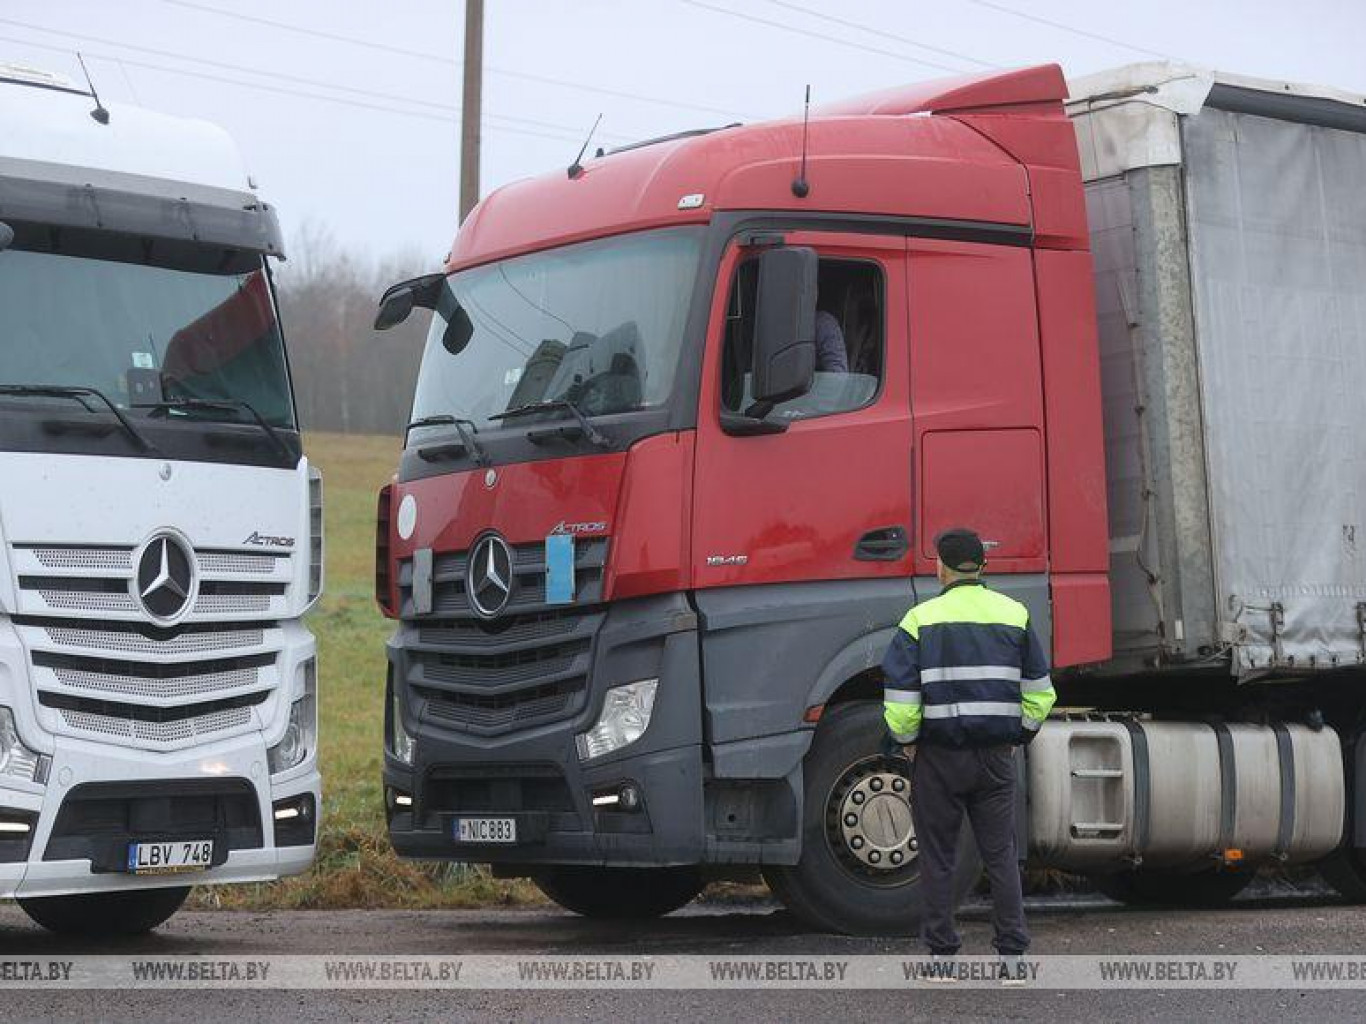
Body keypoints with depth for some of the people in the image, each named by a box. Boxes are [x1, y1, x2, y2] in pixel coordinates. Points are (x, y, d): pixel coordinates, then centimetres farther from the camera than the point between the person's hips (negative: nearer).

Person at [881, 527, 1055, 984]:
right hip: (996, 756, 3)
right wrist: (1019, 735, 16)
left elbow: (901, 694, -10)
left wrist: (905, 741, 4)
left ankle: (942, 956, 9)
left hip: (939, 757, -2)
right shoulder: (1015, 616, 4)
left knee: (937, 858, 7)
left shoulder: (922, 619, -6)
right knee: (1000, 854, 9)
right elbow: (1039, 691, 6)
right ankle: (1012, 956, 7)